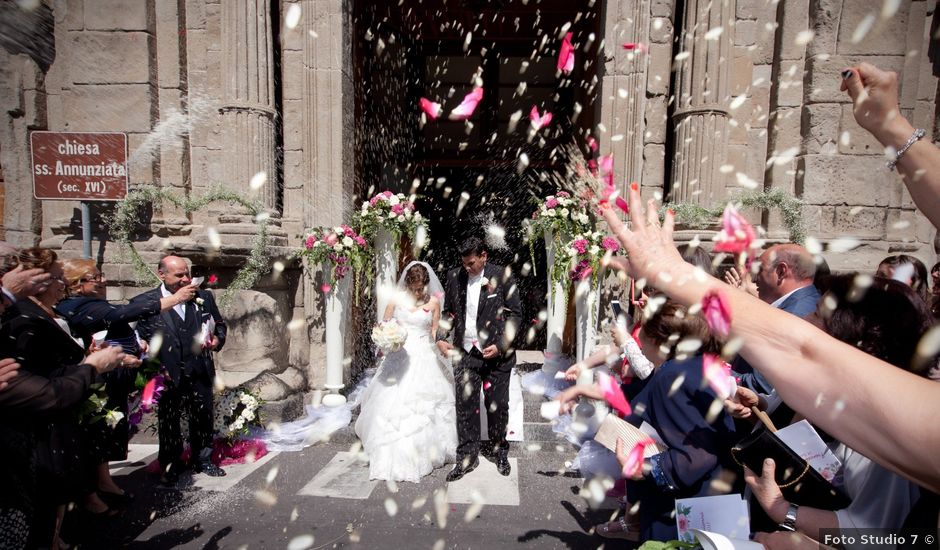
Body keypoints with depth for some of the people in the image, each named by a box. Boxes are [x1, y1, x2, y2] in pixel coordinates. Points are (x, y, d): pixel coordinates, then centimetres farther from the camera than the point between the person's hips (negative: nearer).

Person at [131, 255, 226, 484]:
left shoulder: (204, 297, 4)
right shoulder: (144, 302, -5)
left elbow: (219, 324, 14)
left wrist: (217, 340, -4)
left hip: (200, 372, 3)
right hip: (167, 374, -2)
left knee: (203, 418, 14)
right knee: (168, 423, 14)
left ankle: (202, 460, 33)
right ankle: (171, 466, 33)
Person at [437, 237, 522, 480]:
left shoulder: (502, 276, -6)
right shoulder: (454, 276, 3)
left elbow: (514, 314, -5)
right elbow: (448, 311, 12)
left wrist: (500, 346, -14)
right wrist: (440, 338, -2)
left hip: (496, 354, -2)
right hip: (466, 353, 2)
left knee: (498, 405, 11)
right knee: (465, 406, 6)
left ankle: (498, 450, 34)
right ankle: (467, 456, 23)